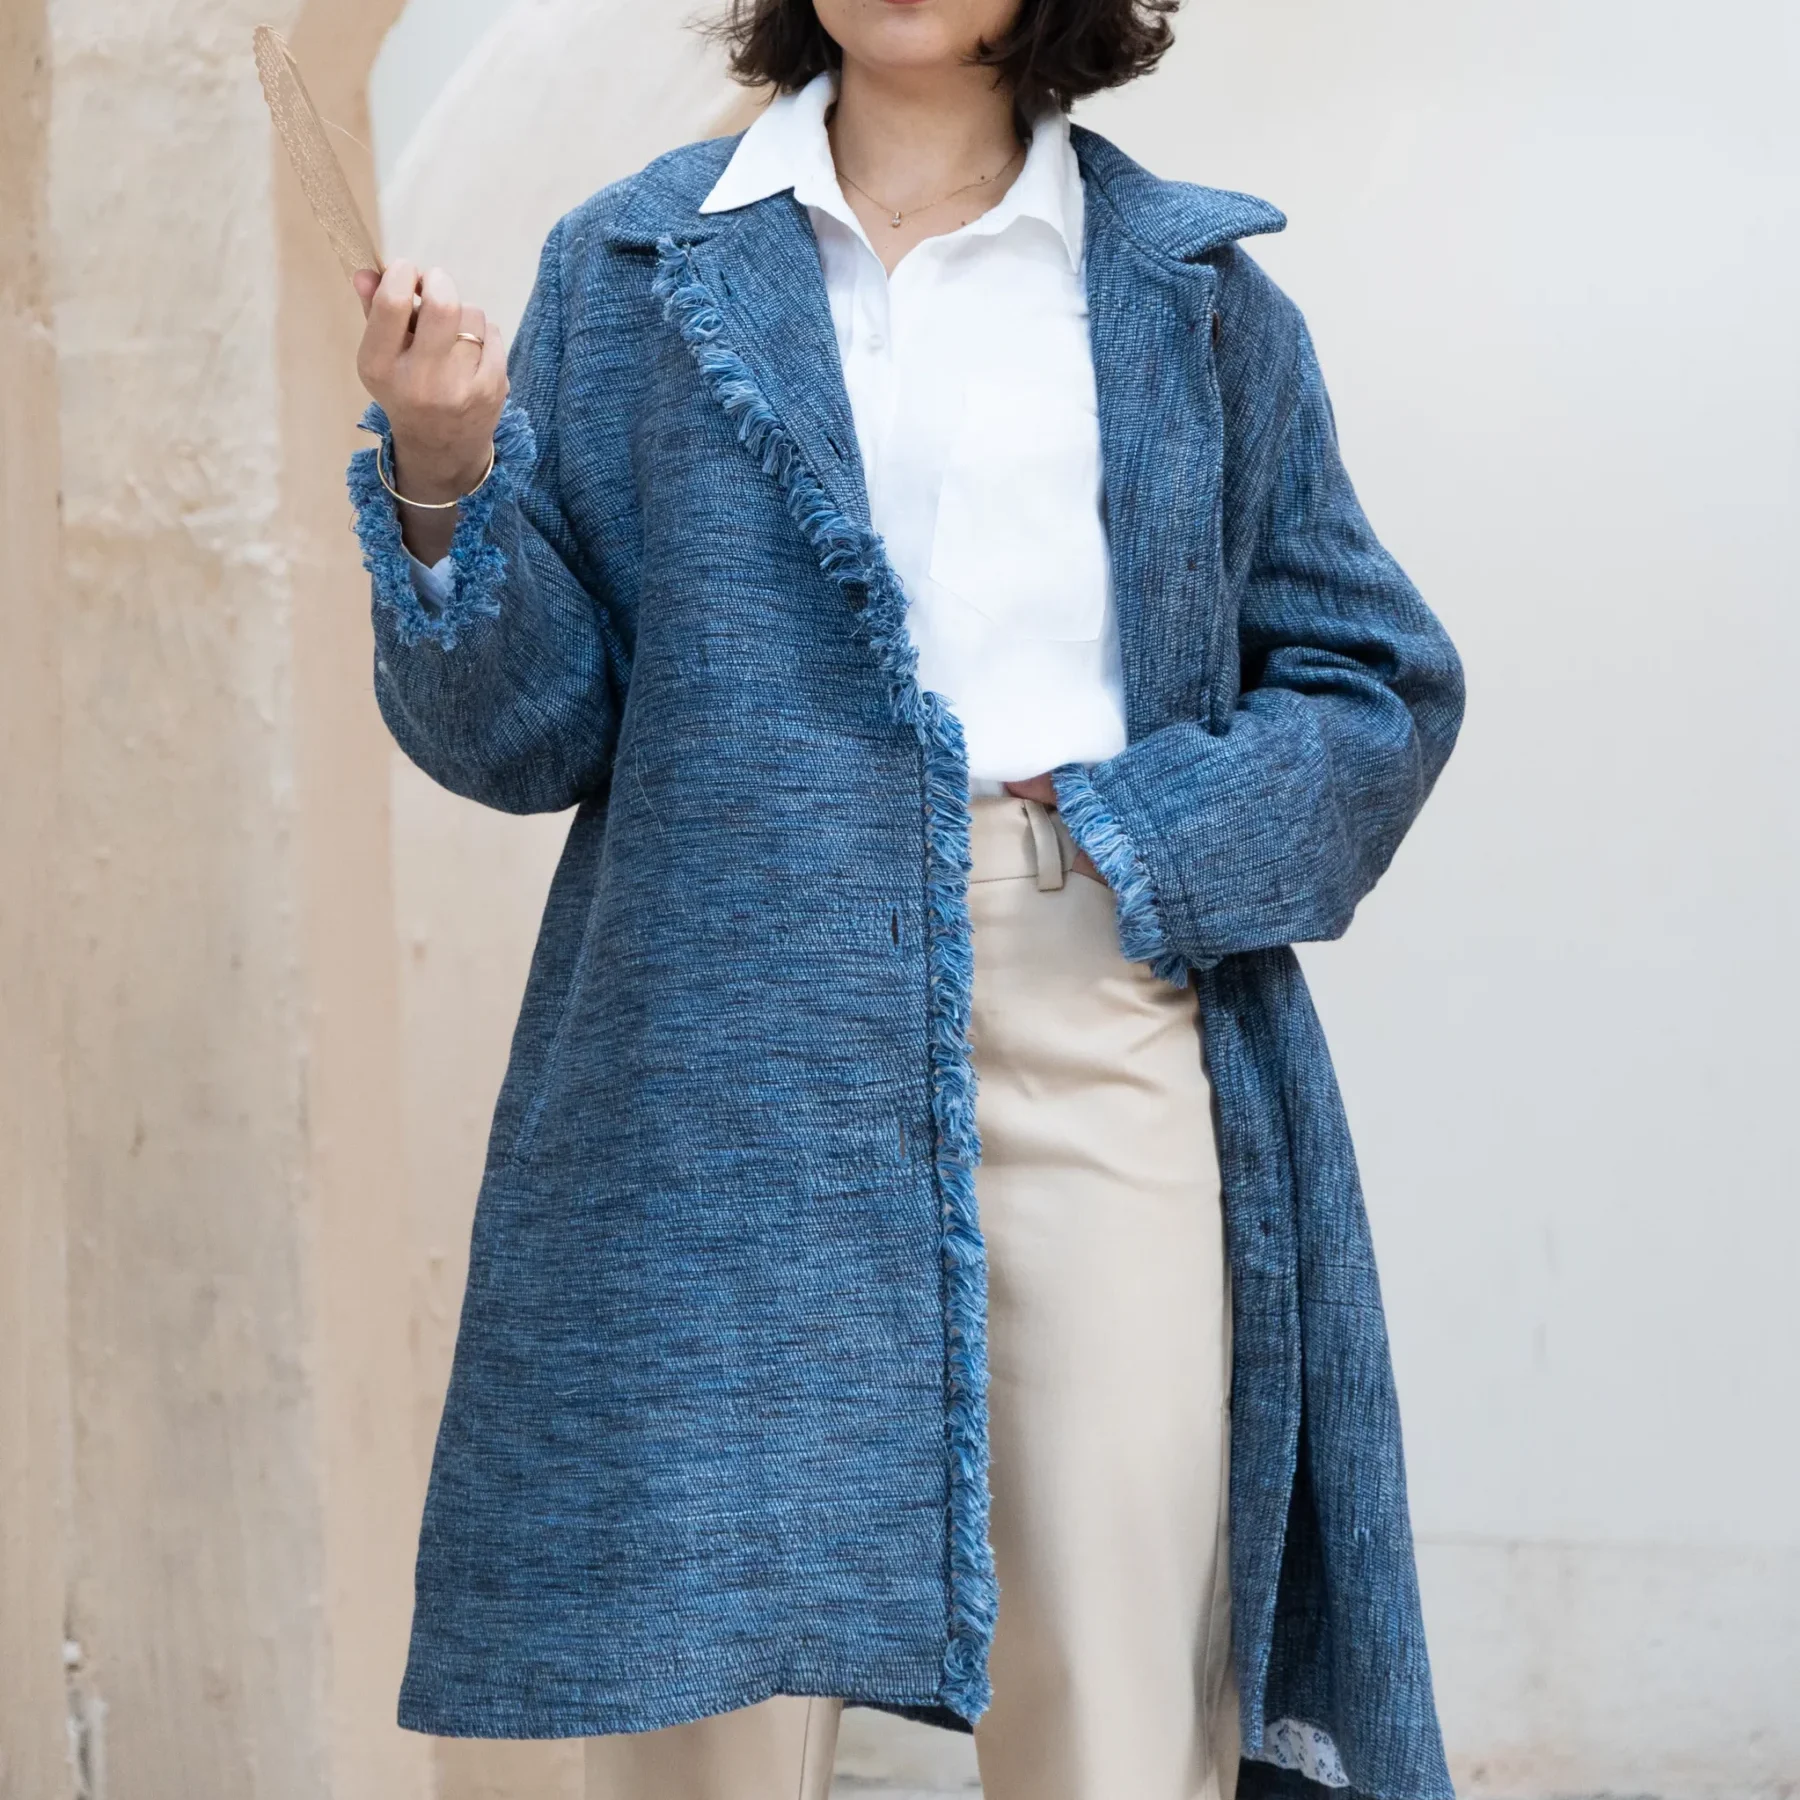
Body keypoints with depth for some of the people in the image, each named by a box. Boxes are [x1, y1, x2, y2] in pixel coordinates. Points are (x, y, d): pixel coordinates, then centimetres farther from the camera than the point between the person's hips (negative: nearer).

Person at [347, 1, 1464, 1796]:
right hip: (728, 1042, 0)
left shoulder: (1196, 294, 13)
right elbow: (527, 722, 8)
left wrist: (1148, 837, -3)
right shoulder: (631, 267, 12)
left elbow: (1376, 686, 14)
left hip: (1101, 1012, 1)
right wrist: (444, 484, -10)